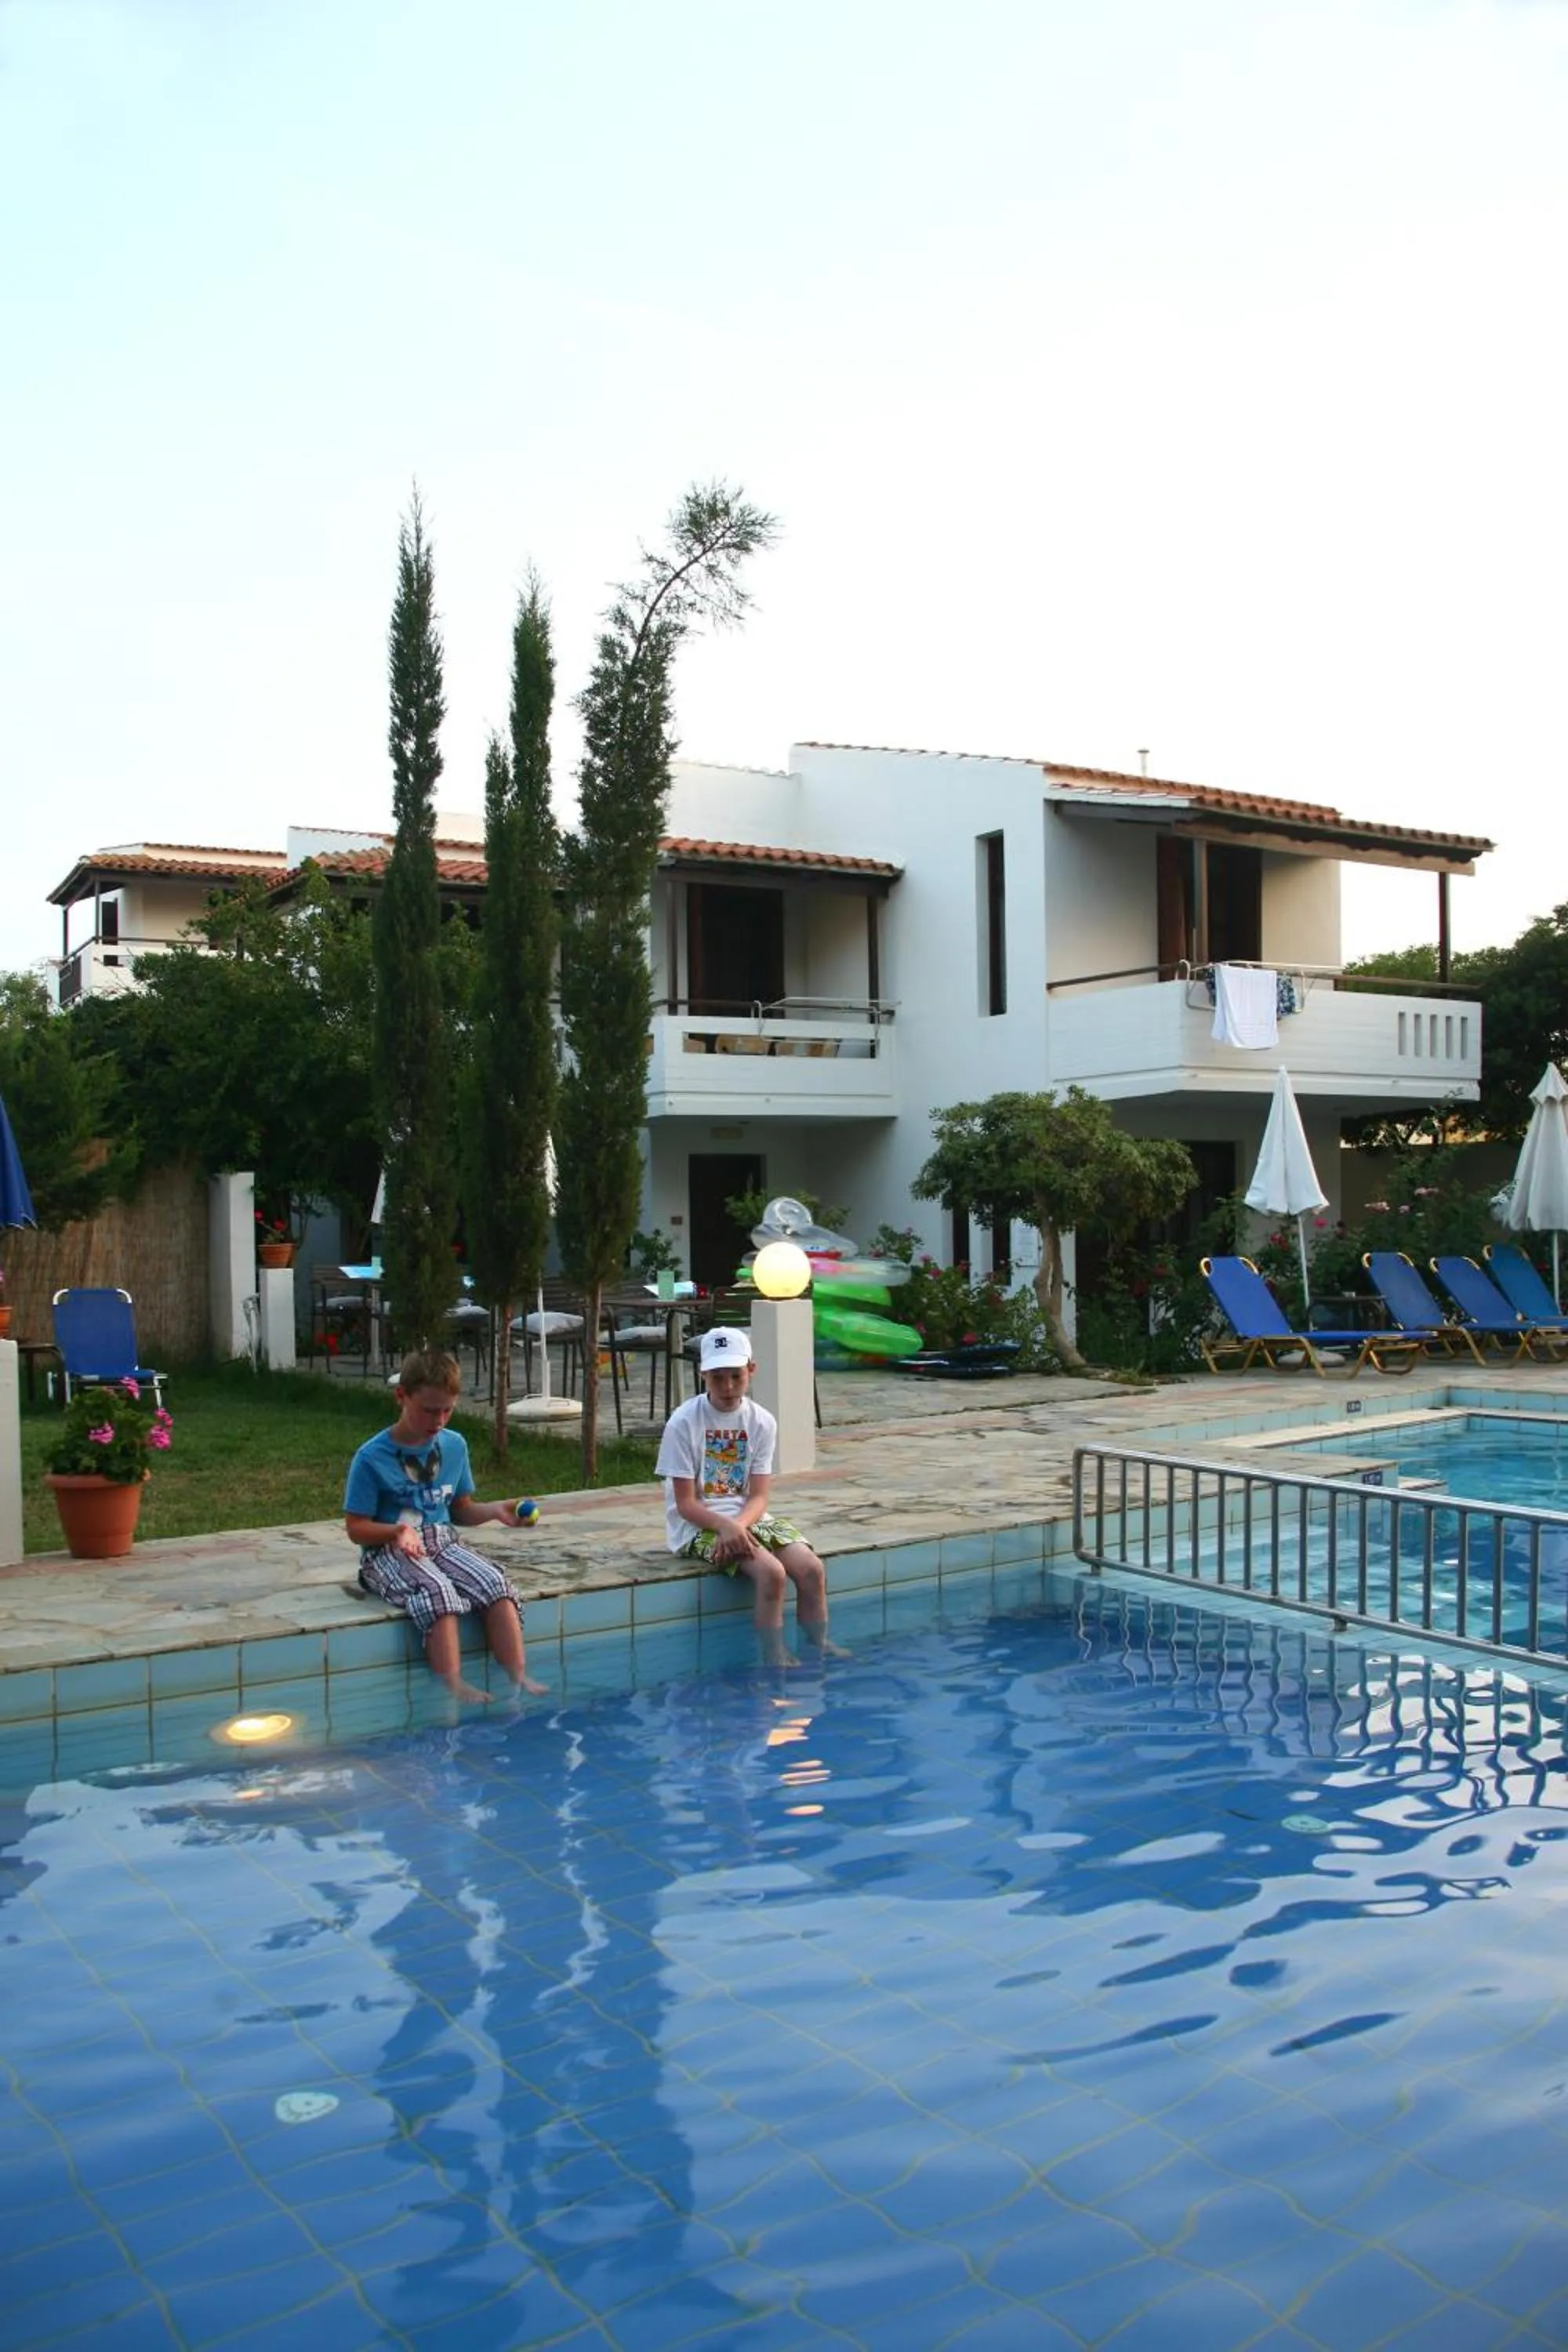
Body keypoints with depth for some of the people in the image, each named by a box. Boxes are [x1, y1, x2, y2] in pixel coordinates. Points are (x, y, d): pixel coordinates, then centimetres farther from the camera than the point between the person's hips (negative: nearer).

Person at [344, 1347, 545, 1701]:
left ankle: (520, 1676, -27)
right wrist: (397, 1532, -25)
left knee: (493, 1582, -24)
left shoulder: (455, 1445, 9)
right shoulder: (372, 1457, -8)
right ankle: (455, 1686, -38)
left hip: (442, 1542, 5)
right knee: (437, 1591, -36)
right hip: (389, 1552, -5)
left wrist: (496, 1511, -1)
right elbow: (356, 1528, -7)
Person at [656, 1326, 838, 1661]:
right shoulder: (684, 1423, -11)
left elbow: (759, 1497, -2)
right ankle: (775, 1664, -16)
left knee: (812, 1570, -17)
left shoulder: (762, 1422, 1)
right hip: (700, 1525, -5)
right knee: (771, 1573, -28)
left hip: (748, 1518, 5)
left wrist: (739, 1524, -23)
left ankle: (820, 1653, -1)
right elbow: (686, 1503, -11)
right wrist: (725, 1526, -27)